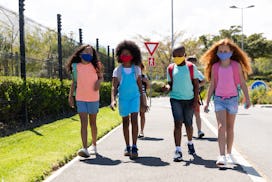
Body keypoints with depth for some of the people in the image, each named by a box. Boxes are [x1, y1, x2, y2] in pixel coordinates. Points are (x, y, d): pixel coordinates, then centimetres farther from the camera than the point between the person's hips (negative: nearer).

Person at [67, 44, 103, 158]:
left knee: (92, 123, 13)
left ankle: (94, 146, 30)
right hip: (80, 99, 0)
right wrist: (70, 96, 5)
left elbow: (101, 77, 14)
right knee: (84, 123, -9)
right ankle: (85, 149, -16)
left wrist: (98, 81, -9)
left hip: (93, 98, 1)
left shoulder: (95, 66, 0)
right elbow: (74, 82, 9)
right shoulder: (76, 66, 1)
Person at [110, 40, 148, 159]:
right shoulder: (117, 70, -3)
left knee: (134, 121, -12)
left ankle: (134, 148, -11)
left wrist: (142, 102, 7)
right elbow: (114, 87, -8)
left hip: (135, 97, -1)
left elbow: (140, 86, 7)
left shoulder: (136, 69, 1)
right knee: (125, 122, 9)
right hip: (123, 98, 1)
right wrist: (113, 100, -24)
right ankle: (127, 147, 19)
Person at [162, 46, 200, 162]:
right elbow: (170, 83, 10)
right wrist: (168, 87, -15)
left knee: (188, 124, 11)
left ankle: (190, 143, 38)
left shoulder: (191, 67, 1)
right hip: (175, 99, 0)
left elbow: (196, 84, 3)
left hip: (189, 99, 0)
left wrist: (196, 99, -5)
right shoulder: (171, 68, 4)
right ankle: (178, 150, -9)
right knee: (178, 123, -10)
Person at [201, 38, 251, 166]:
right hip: (219, 99, 0)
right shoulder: (215, 66, 1)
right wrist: (207, 102, 6)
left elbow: (242, 83, 2)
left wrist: (247, 99, -4)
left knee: (230, 128, 9)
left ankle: (229, 154, 22)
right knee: (221, 127, -12)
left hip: (232, 98, 0)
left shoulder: (236, 65, -1)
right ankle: (222, 156, -16)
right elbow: (212, 85, 6)